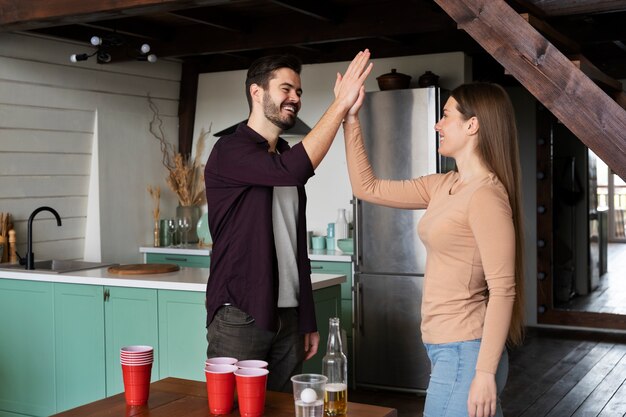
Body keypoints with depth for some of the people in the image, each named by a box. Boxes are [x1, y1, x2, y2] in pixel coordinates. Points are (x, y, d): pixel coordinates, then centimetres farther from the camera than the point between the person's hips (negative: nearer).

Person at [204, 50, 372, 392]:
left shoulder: (286, 158, 16)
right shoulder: (230, 151, -8)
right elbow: (294, 170, -29)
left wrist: (308, 321, 16)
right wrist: (341, 103, -23)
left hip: (288, 316, 7)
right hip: (239, 315, -7)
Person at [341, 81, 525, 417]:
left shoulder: (486, 195, -17)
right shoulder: (444, 186, 8)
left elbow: (503, 290, -20)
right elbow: (367, 188, 12)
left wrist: (485, 373, -22)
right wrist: (350, 117, 9)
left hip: (463, 352, -8)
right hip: (445, 348, 8)